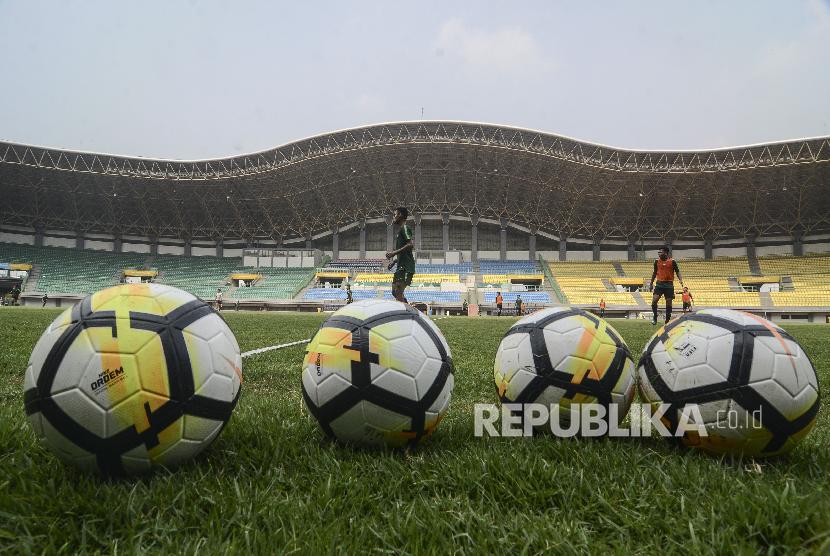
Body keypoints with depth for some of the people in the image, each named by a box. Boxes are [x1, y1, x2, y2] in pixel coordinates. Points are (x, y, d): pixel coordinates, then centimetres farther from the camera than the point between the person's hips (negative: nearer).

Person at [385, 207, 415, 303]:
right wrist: (394, 262, 22)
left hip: (405, 266, -10)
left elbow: (411, 245, -22)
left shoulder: (404, 228, -8)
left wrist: (394, 253, -20)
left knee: (398, 293, -14)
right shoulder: (401, 230, 22)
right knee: (395, 291, 13)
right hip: (402, 266, 10)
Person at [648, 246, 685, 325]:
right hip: (659, 284, 2)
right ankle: (654, 317, -2)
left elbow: (677, 272, 2)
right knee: (654, 300, -15)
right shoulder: (657, 261, 6)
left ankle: (668, 320, 12)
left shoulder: (672, 261, -2)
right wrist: (651, 283, 17)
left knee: (669, 302, 2)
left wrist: (681, 280, -14)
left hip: (669, 284, -2)